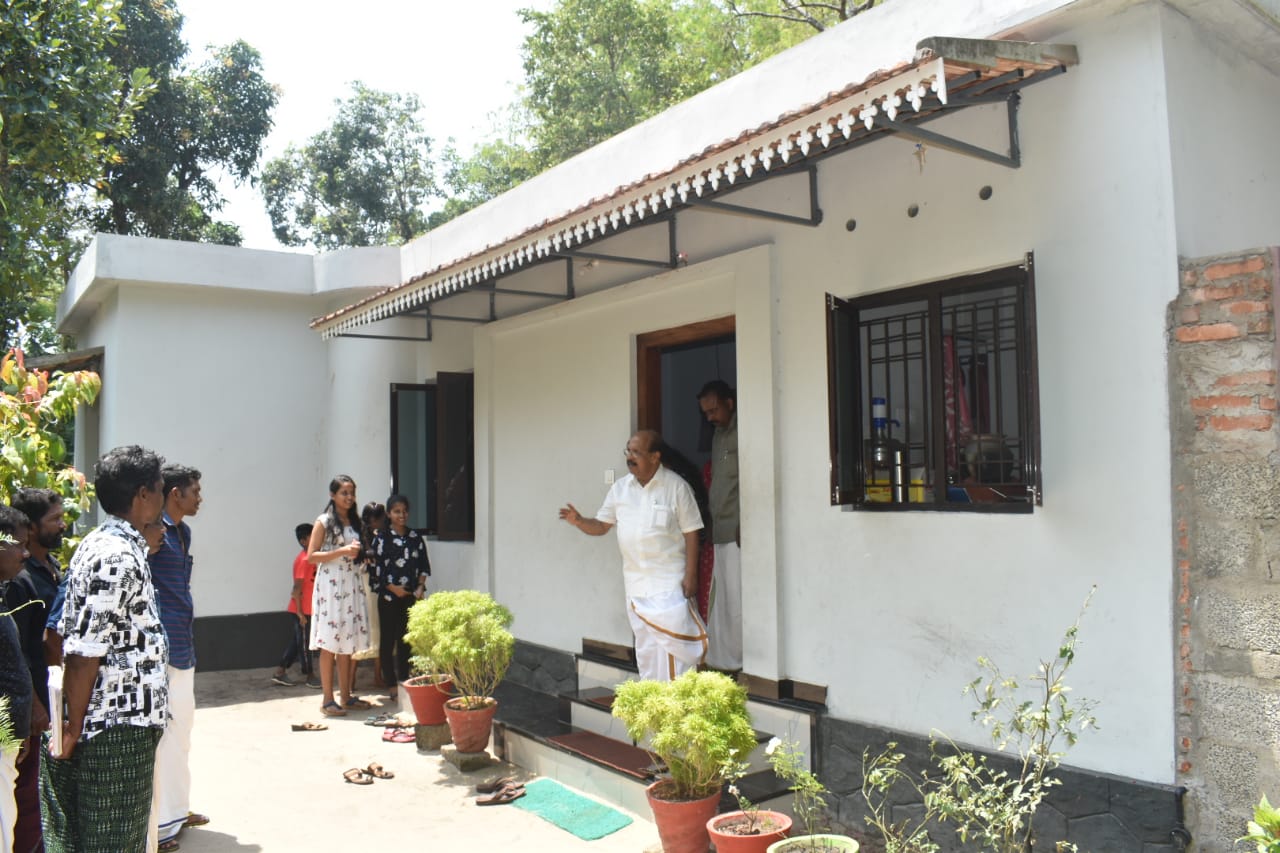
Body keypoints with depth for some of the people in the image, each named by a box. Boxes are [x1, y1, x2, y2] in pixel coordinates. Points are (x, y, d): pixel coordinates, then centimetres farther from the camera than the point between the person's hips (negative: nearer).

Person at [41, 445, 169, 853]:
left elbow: (76, 643, 14)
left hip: (119, 724, 10)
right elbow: (84, 655, -23)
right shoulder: (119, 558, -21)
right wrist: (72, 732, -16)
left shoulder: (100, 544, 9)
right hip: (119, 727, -10)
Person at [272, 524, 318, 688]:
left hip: (306, 609, 9)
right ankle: (309, 676, 11)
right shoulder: (304, 560, -17)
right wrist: (300, 612, -20)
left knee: (297, 641, 14)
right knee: (304, 643, 2)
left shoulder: (310, 558, 10)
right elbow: (297, 588, -20)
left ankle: (280, 672, 20)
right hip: (302, 610, -9)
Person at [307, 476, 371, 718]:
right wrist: (342, 551, -17)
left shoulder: (354, 521, 15)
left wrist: (359, 553, 3)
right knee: (329, 643, -4)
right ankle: (328, 700, 0)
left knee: (348, 641, 8)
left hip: (351, 582, 7)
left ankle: (346, 696, 15)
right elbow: (311, 556, -10)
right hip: (330, 583, -6)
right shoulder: (324, 522, -4)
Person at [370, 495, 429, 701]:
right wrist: (392, 587, -12)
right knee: (388, 641, 2)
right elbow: (375, 568, -6)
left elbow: (424, 565, 10)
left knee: (406, 640, 9)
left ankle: (404, 680, 18)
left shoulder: (416, 537, 7)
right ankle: (392, 684, 10)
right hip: (389, 597, -3)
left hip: (411, 597, 3)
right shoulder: (382, 538, -3)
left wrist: (420, 587, -2)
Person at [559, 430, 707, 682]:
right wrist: (579, 522, -12)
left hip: (669, 579, -5)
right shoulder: (620, 488, 5)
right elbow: (601, 526, 9)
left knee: (673, 639, -10)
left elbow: (691, 533, -8)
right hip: (635, 582, 5)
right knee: (645, 646, 12)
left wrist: (691, 575, -12)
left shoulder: (676, 487, -8)